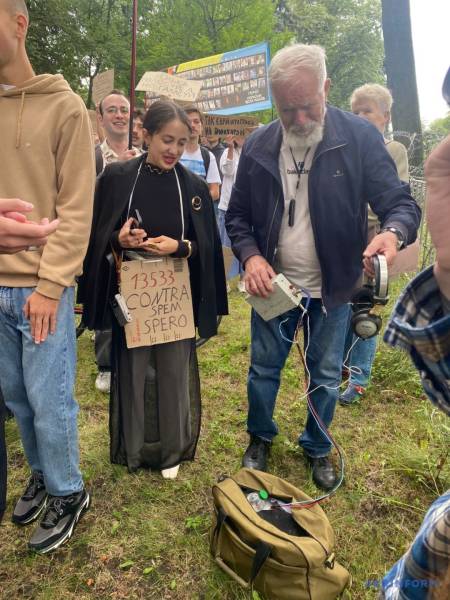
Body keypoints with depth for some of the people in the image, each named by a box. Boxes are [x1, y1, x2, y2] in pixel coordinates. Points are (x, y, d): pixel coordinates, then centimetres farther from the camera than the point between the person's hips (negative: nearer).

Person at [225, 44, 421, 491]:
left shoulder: (360, 137, -11)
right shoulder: (257, 145, -3)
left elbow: (400, 202, -11)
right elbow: (237, 214, 4)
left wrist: (393, 232, -34)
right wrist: (250, 256, -15)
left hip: (332, 286, -1)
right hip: (273, 283, 2)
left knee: (326, 376, 14)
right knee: (263, 369, 14)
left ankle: (317, 448, 39)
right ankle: (259, 437, 41)